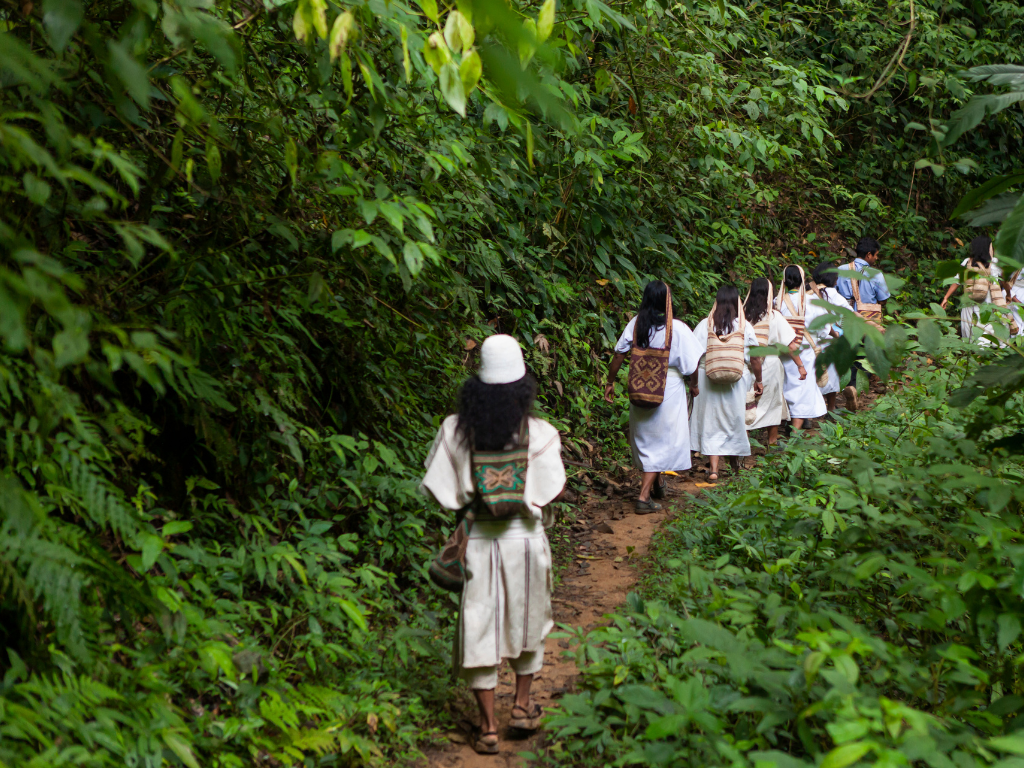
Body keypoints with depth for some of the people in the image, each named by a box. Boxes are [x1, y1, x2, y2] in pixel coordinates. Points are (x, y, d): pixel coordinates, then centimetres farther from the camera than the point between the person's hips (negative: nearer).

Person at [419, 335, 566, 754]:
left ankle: (488, 725, 14)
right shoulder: (539, 433, -13)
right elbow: (554, 491, -7)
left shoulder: (456, 430, -11)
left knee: (480, 628, 10)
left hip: (478, 541, 0)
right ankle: (522, 704, 33)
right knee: (526, 620, 22)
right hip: (524, 537, 0)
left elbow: (440, 491, -8)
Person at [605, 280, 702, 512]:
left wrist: (610, 382, 12)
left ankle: (657, 485, 40)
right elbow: (690, 365, -13)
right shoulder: (677, 328, -17)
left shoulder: (636, 323, -6)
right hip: (668, 390, -5)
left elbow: (618, 355, -1)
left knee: (645, 438, 21)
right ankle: (644, 497, -4)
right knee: (663, 441, 4)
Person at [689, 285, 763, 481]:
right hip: (736, 382, 1)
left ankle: (714, 468, -2)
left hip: (708, 380, -1)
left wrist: (693, 383, -2)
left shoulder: (705, 325, -8)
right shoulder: (745, 327, -6)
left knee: (711, 423, 7)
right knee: (734, 420, 19)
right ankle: (735, 462, 35)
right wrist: (758, 381, 12)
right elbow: (755, 358, -1)